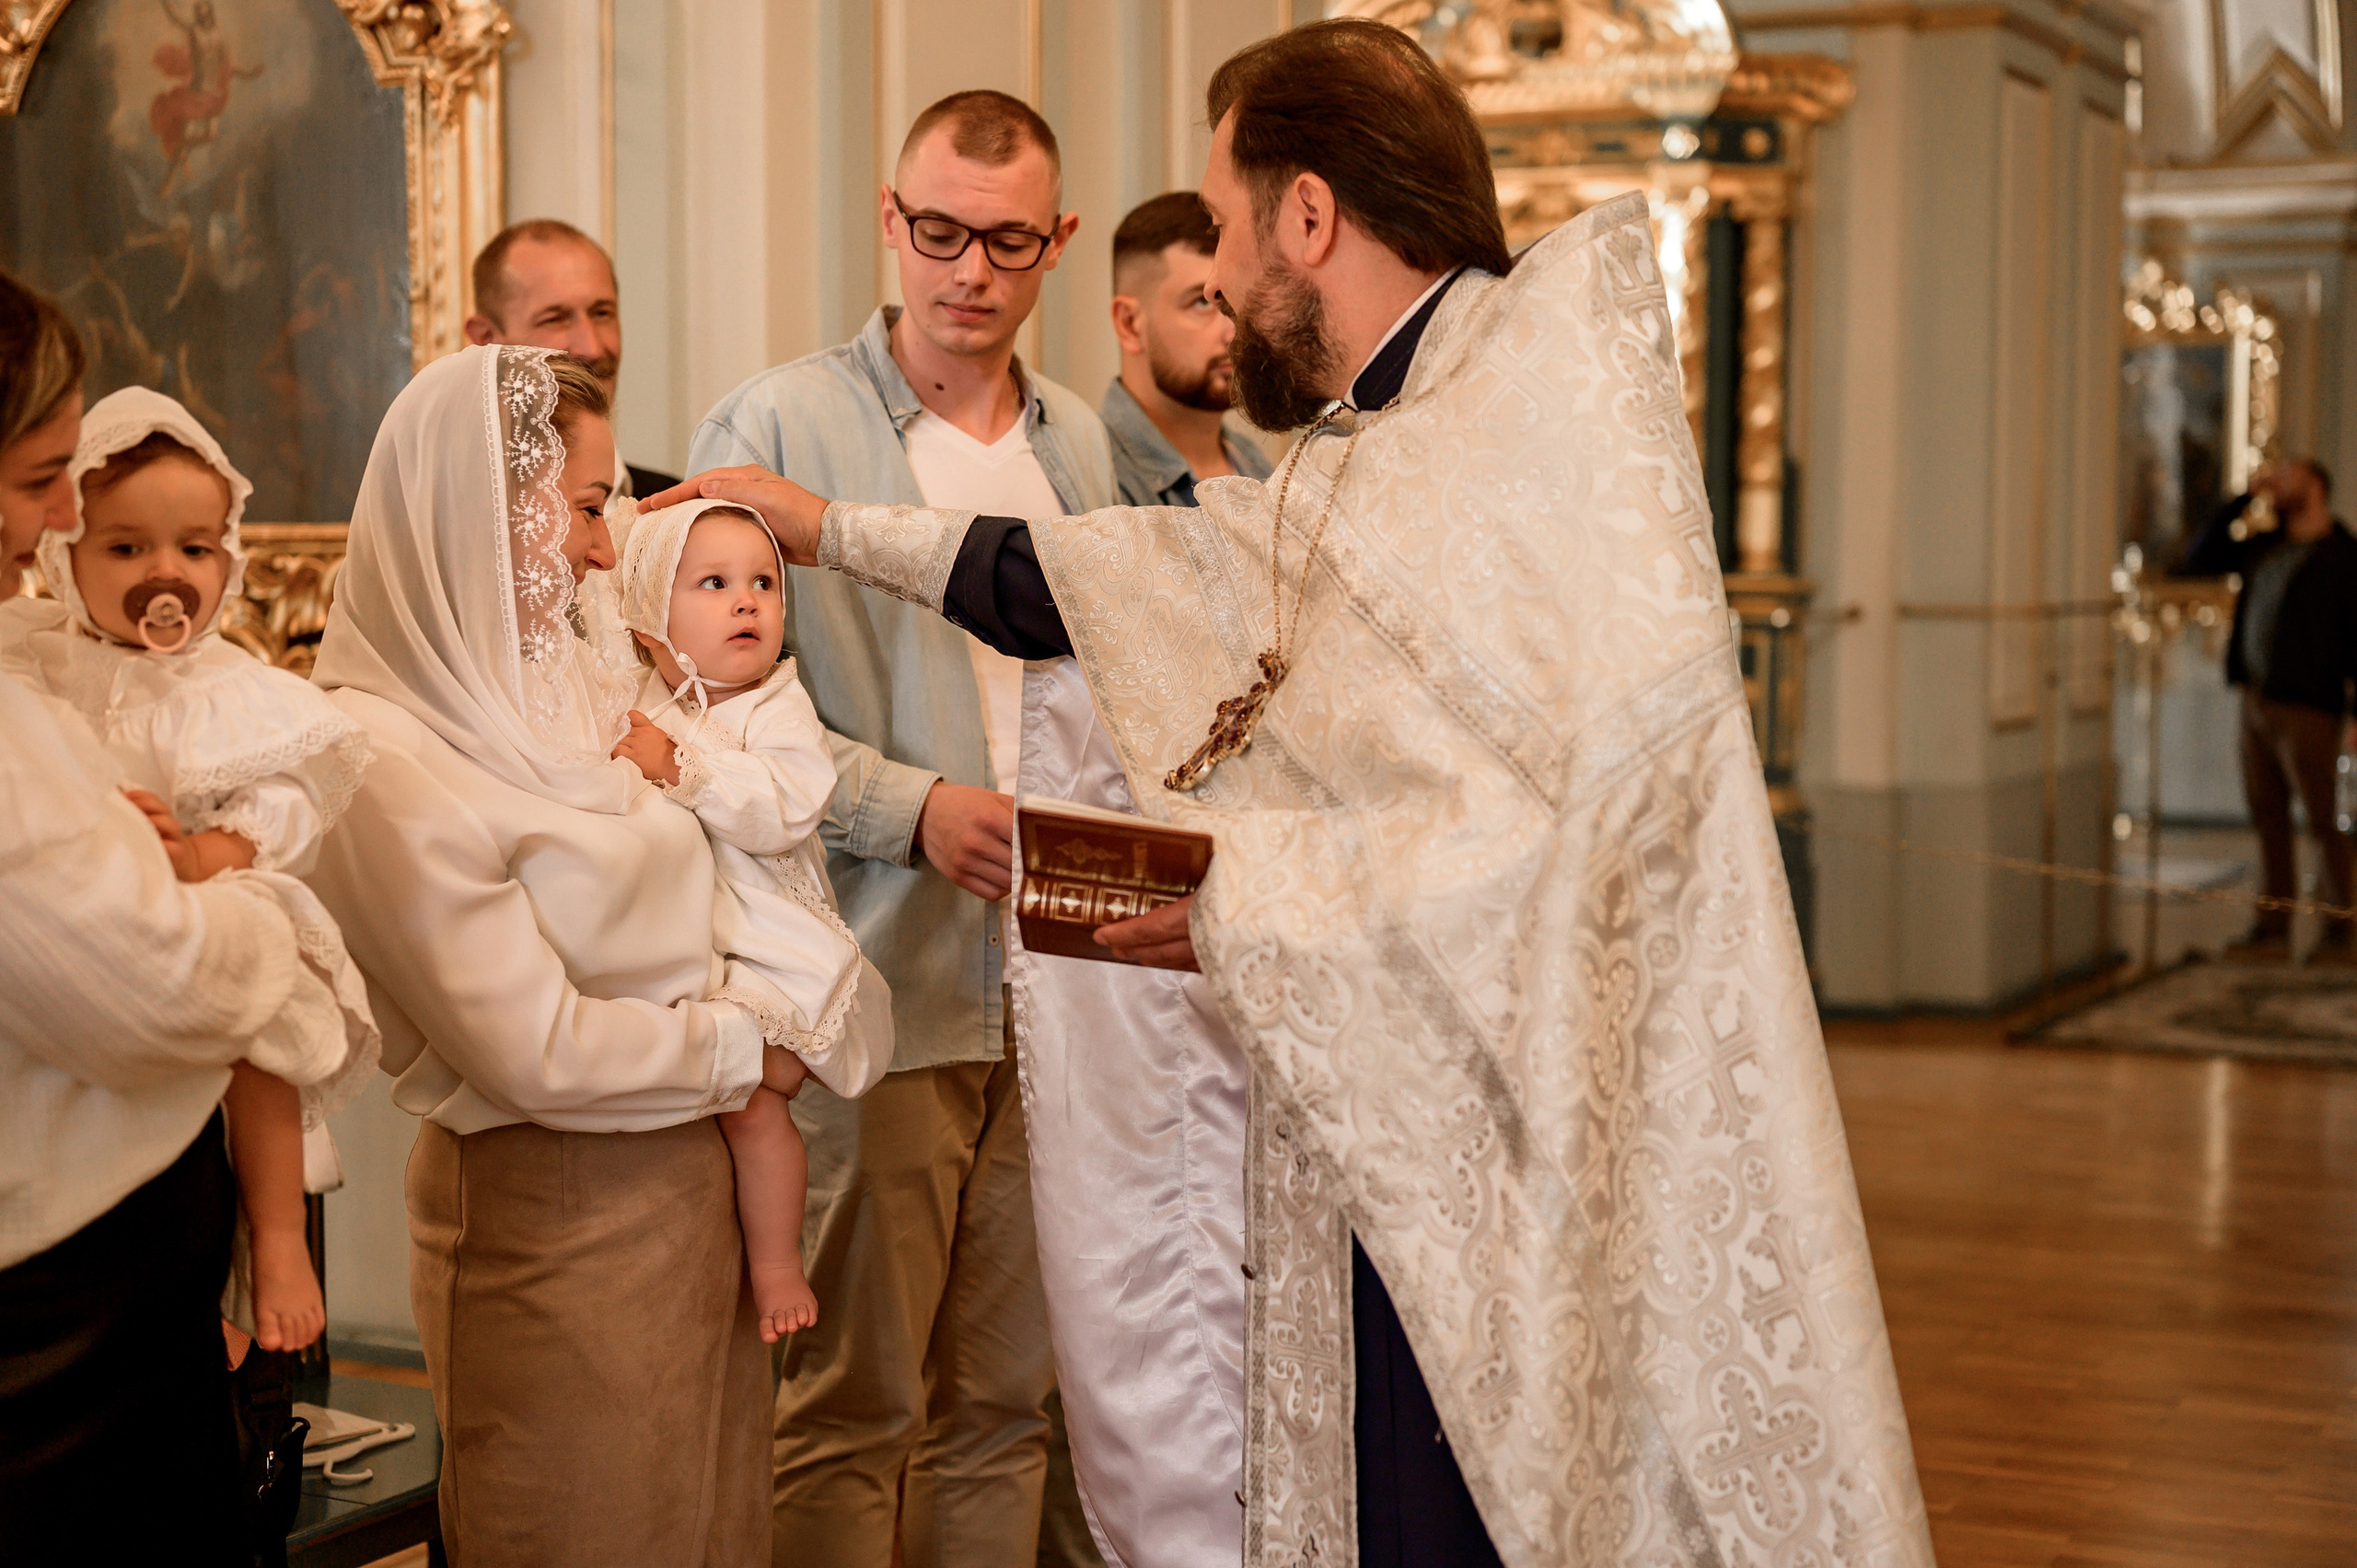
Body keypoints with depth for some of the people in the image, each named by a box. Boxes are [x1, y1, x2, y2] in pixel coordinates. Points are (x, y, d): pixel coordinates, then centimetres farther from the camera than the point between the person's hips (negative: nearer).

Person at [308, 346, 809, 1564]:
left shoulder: (562, 677, 5)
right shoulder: (380, 758, -20)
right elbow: (535, 1052, -20)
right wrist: (739, 1048, -8)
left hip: (692, 1177, 8)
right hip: (552, 1218, -8)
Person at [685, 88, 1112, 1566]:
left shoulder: (1080, 442, 14)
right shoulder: (776, 423, -3)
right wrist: (917, 809, -18)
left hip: (1048, 988, 5)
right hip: (877, 986, -5)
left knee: (1004, 1395, 12)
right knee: (855, 1402, 1)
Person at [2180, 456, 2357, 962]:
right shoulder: (2266, 545, 14)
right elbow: (2198, 562, 18)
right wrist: (2242, 501, 10)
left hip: (2306, 707, -7)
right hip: (2257, 701, 7)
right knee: (2269, 819, 8)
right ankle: (2272, 930, 12)